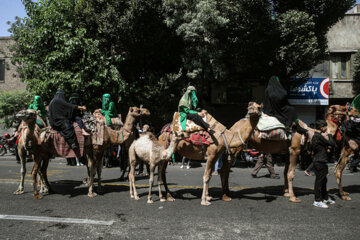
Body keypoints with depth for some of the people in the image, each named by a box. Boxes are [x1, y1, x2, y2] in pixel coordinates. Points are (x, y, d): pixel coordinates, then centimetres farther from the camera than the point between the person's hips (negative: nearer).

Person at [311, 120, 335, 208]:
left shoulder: (318, 135, 14)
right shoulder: (319, 136, -19)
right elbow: (332, 143, -18)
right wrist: (330, 136, -2)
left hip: (321, 161, 10)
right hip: (320, 162, -10)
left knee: (323, 180, 19)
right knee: (319, 180, -4)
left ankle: (325, 198, 31)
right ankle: (317, 201, 3)